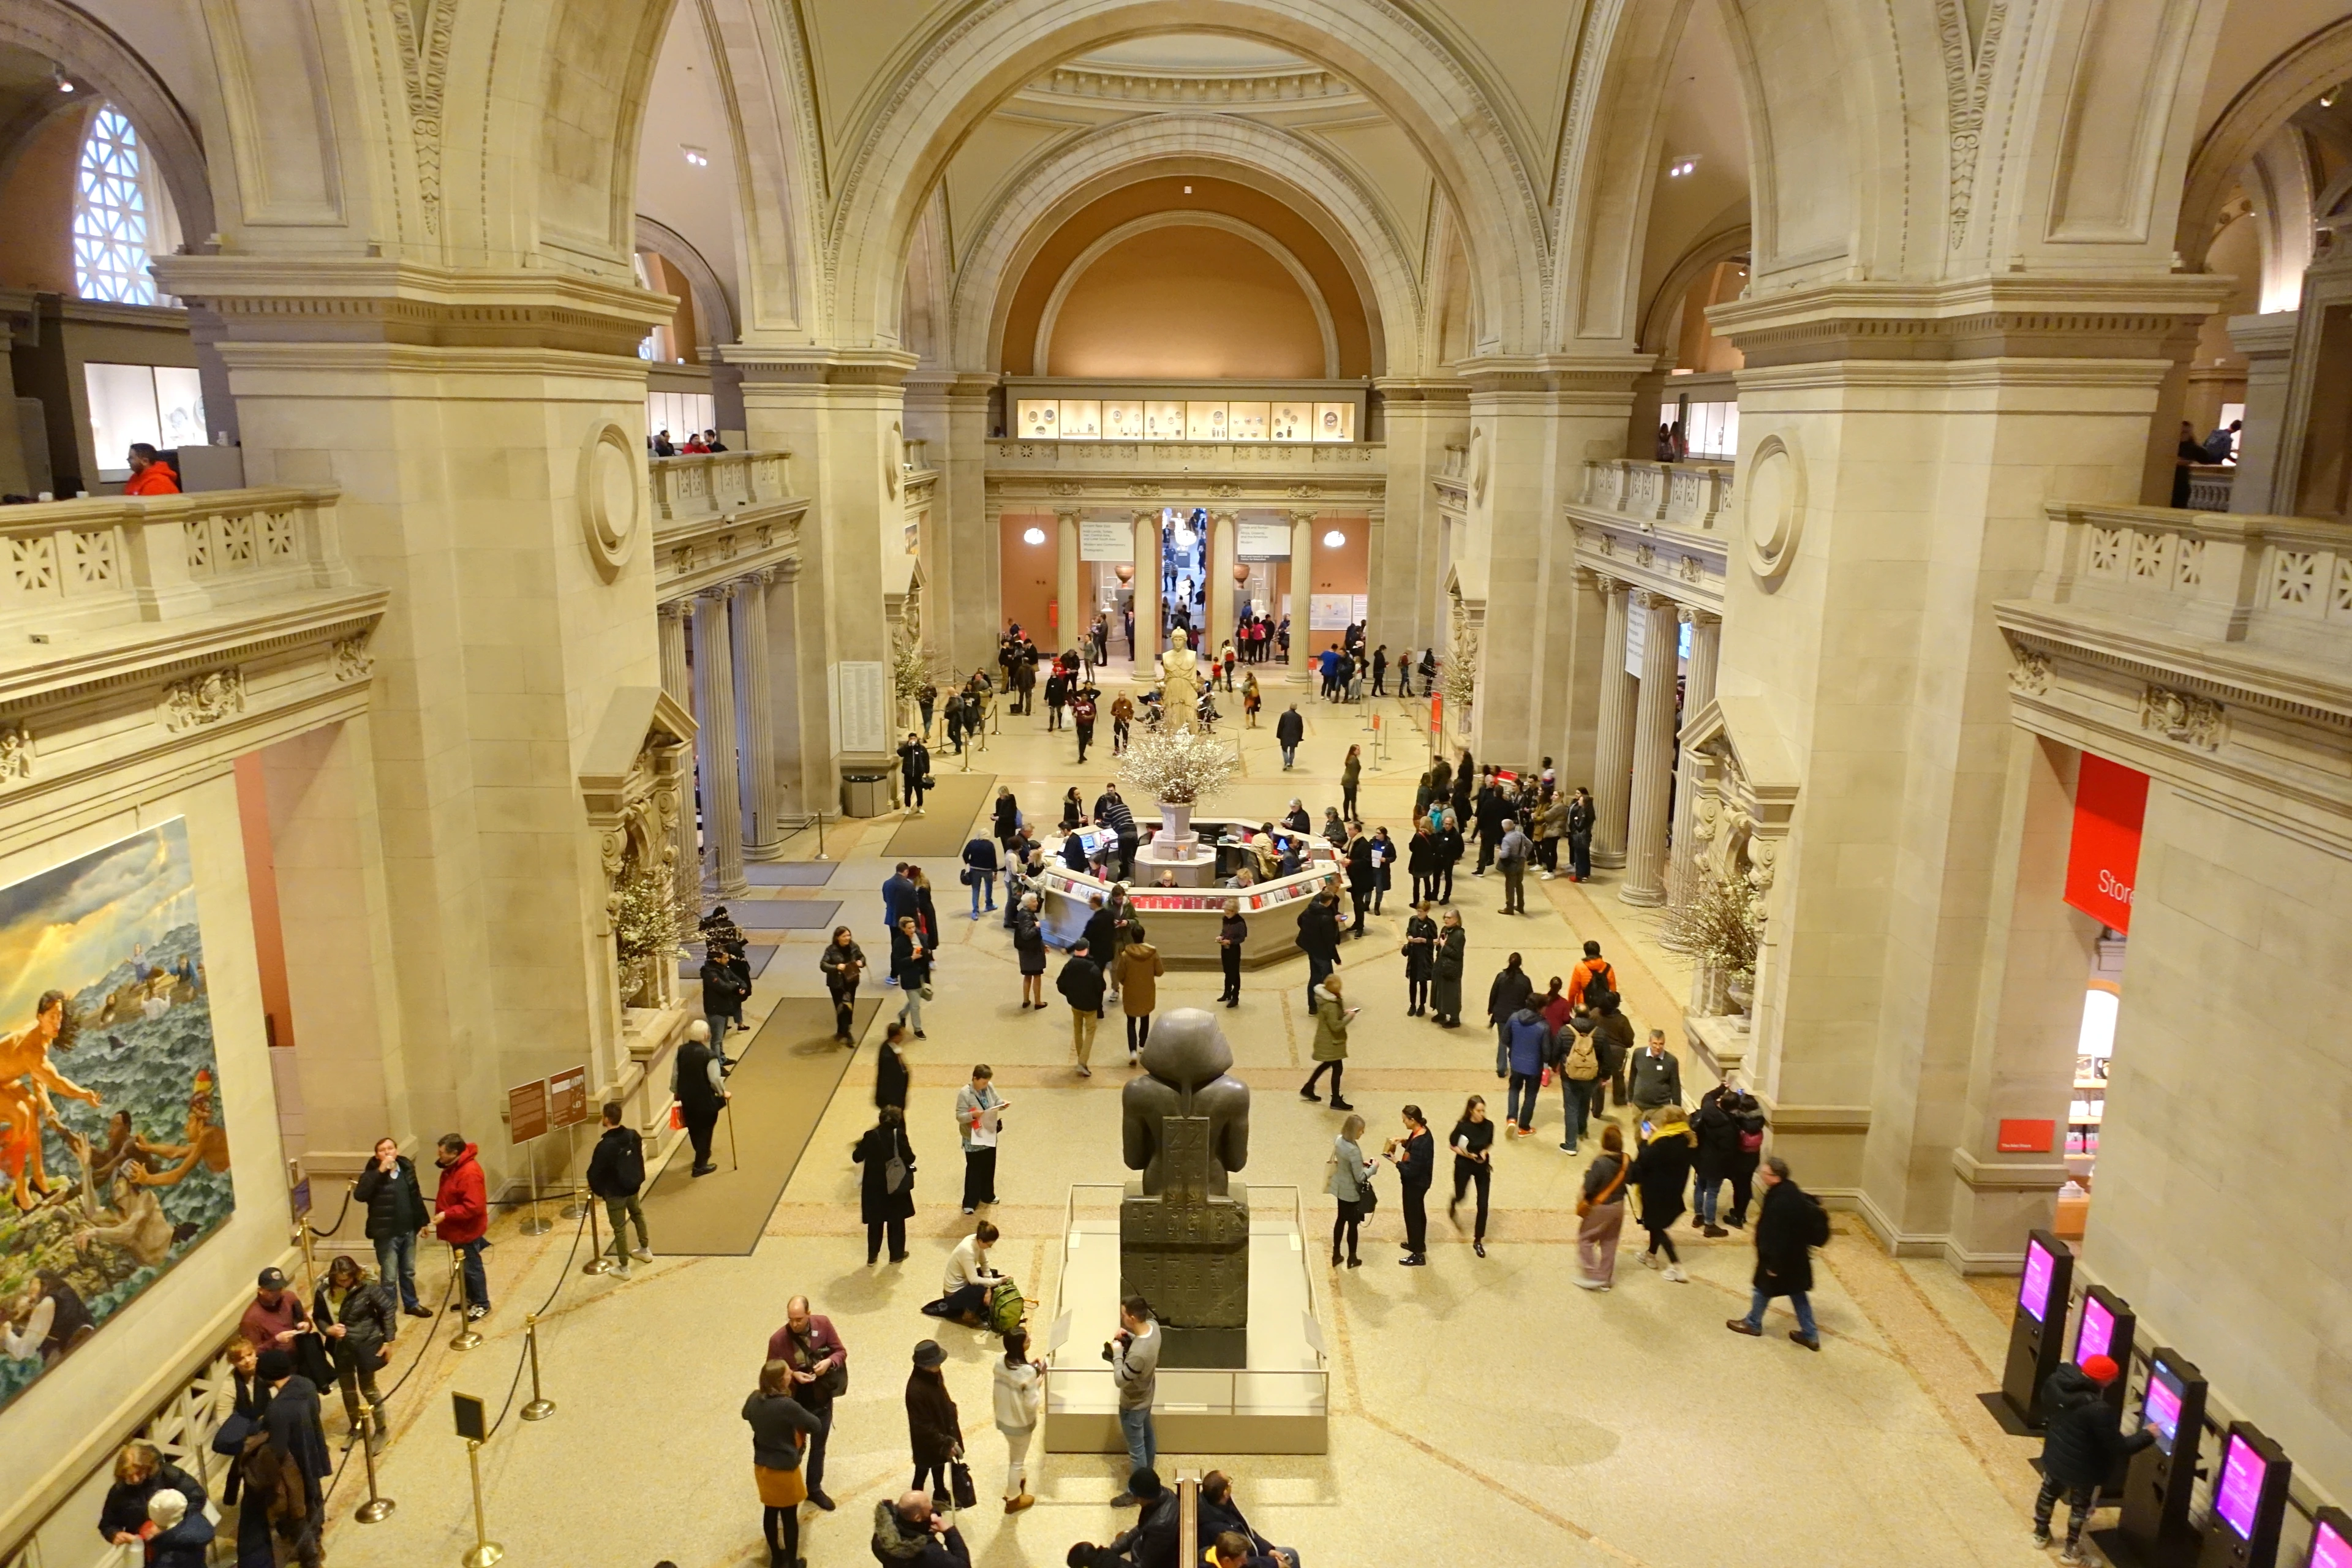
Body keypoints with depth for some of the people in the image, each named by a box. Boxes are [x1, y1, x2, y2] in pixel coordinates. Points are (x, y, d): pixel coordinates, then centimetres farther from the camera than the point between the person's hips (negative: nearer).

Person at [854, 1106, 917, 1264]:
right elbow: (910, 1159, -13)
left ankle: (872, 1257, 23)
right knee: (896, 1221, 16)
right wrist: (909, 1150, 7)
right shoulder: (899, 1136, -16)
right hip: (895, 1185, -1)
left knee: (875, 1222, 16)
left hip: (874, 1187, 1)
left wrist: (860, 1146, 14)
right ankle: (896, 1255, 26)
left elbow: (857, 1157, -4)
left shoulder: (870, 1136, -12)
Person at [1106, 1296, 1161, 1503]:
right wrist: (1128, 1336, -10)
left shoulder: (1138, 1354, -43)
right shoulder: (1153, 1326, -18)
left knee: (1136, 1448, 12)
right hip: (1146, 1396, 9)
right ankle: (1147, 1473, 53)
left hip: (1133, 1404, -9)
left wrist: (1118, 1353, -21)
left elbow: (1120, 1380, -30)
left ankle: (1135, 1493, 32)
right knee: (1148, 1434, 30)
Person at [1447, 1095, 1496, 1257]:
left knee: (1483, 1205, 0)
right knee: (1460, 1195, 21)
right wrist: (1467, 1154, -23)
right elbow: (1452, 1145, -9)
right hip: (1464, 1165, -2)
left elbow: (1489, 1144, 4)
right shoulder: (1462, 1126, -22)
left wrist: (1485, 1151, -16)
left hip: (1483, 1166, 2)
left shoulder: (1489, 1126, -14)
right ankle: (1453, 1207, 60)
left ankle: (1478, 1241, 15)